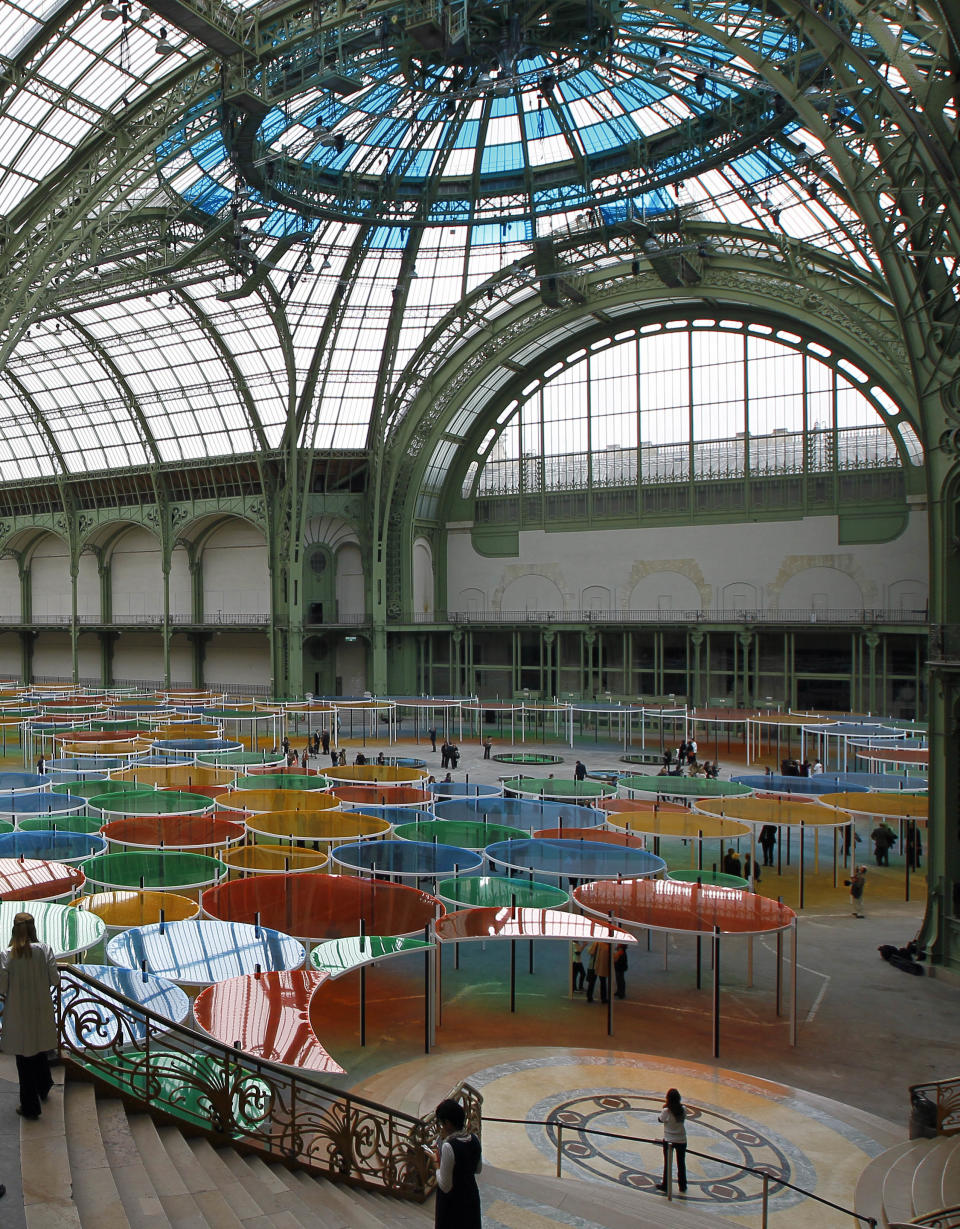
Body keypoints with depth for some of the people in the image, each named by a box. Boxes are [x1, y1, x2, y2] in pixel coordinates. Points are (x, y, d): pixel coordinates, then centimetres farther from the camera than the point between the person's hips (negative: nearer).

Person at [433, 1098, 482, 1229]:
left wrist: (438, 1163, -9)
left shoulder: (449, 1147, -27)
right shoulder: (474, 1139, -7)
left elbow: (445, 1186, -23)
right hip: (471, 1197, 6)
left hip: (452, 1203, -6)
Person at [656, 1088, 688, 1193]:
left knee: (667, 1163, 13)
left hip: (669, 1140, -3)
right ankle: (682, 1186, 27)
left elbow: (661, 1120, -6)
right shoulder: (683, 1110, -13)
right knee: (681, 1163, 17)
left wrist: (664, 1108, 0)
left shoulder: (666, 1111, -23)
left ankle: (665, 1185, 23)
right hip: (681, 1140, 3)